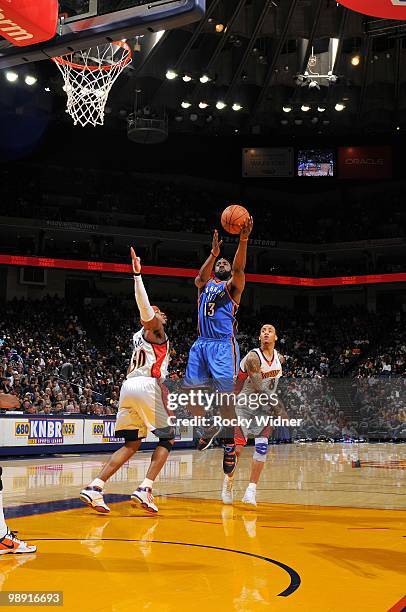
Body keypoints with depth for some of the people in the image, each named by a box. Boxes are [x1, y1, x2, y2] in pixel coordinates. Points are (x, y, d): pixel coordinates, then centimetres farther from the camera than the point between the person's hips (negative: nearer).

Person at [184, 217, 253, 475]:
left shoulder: (233, 286, 8)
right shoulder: (205, 285, 18)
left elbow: (239, 269, -13)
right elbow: (201, 278, -7)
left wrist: (243, 240, -28)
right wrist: (213, 253, -21)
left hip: (224, 345, -5)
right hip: (201, 344, 5)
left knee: (225, 396, -10)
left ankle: (230, 444, 0)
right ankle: (210, 428, 24)